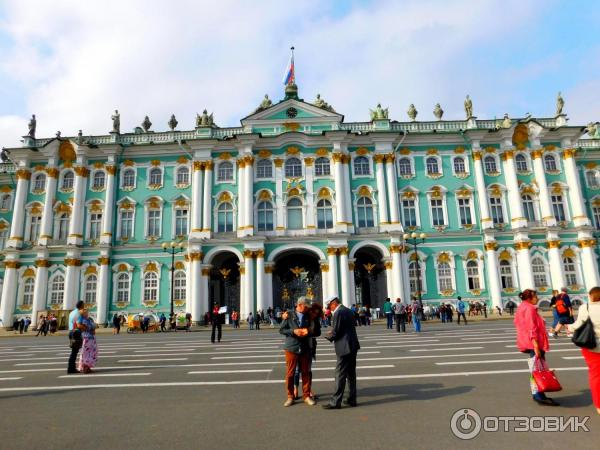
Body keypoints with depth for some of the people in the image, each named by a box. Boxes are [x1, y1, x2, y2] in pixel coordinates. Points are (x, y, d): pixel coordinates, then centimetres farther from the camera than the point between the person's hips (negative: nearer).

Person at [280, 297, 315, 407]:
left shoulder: (308, 316, 4)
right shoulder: (289, 314, -4)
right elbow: (282, 329, -3)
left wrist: (307, 331, -10)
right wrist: (293, 331, -17)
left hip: (305, 348, 2)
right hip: (291, 348, -2)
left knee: (306, 373, 8)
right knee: (290, 373, 3)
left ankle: (306, 396, 21)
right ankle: (290, 397, 17)